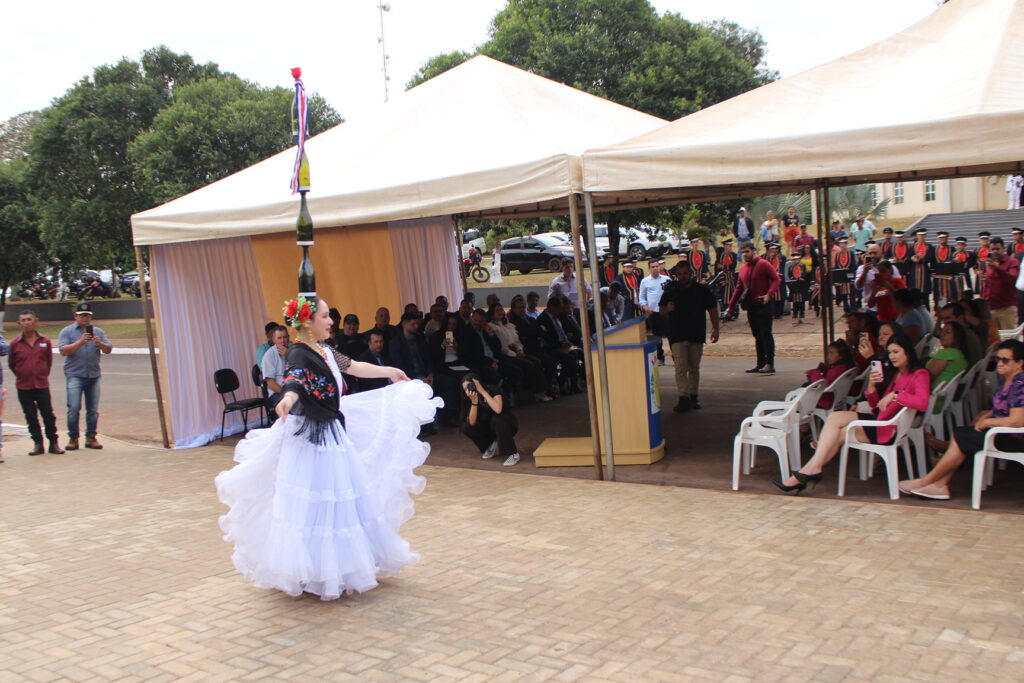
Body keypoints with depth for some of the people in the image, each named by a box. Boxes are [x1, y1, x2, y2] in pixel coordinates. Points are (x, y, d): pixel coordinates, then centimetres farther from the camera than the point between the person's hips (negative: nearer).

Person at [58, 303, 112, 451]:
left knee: (93, 409, 4)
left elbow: (108, 349, 4)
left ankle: (91, 437, 11)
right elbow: (63, 350, -8)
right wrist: (80, 342, -18)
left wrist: (99, 343, -16)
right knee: (74, 408, -11)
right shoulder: (67, 331, 5)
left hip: (94, 375, 3)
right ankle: (73, 438, -2)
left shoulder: (98, 332, 14)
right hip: (75, 375, -3)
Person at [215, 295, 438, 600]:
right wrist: (289, 397, -61)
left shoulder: (325, 351, 10)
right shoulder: (299, 353, -16)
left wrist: (389, 372, 40)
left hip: (334, 432, 9)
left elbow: (355, 367, 27)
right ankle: (314, 574, 7)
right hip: (310, 438, -9)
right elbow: (294, 379, -37)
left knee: (341, 502, 15)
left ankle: (338, 569, 28)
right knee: (315, 505, -4)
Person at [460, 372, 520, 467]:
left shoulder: (493, 390, -22)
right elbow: (472, 422, -20)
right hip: (490, 428, 5)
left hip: (509, 425, -5)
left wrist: (483, 391, -35)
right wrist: (474, 401, -30)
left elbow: (498, 410, -42)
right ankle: (491, 445, 5)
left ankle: (513, 454, -23)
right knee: (466, 426, -16)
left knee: (496, 419, -37)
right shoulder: (470, 398, -9)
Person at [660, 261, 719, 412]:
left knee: (694, 367, 11)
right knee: (680, 368, -11)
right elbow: (661, 308, 12)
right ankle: (683, 398, -13)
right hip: (677, 335, -1)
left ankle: (693, 396, 22)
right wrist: (668, 309, -11)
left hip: (697, 335, 1)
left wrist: (715, 328, 4)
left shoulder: (702, 289, 4)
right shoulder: (670, 289, 4)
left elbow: (712, 309, 9)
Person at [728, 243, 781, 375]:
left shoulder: (764, 264, -7)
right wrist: (731, 305, 15)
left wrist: (769, 294, -28)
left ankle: (770, 364, -7)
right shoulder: (743, 269, 13)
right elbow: (739, 288, 18)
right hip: (751, 307, 7)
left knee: (766, 334, -8)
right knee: (757, 336, 10)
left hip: (763, 305, -7)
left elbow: (775, 279, -14)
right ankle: (760, 364, 16)